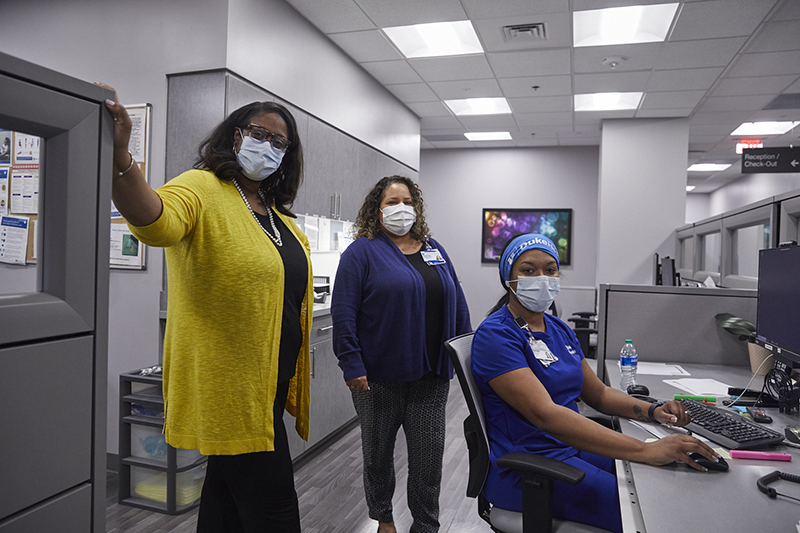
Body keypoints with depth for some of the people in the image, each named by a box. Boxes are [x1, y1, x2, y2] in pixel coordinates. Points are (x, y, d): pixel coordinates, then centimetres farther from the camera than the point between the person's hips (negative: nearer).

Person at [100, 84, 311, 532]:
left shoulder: (279, 214, 14)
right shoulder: (203, 189, -9)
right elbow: (156, 222, -32)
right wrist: (120, 157, -50)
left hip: (273, 377, 8)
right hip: (231, 381, -8)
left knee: (229, 487, 22)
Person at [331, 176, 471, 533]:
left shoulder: (435, 251, 11)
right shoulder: (362, 252, -4)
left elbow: (457, 306, 13)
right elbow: (344, 312, -11)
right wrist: (352, 365, -16)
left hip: (431, 375, 4)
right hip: (379, 375, -3)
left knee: (430, 452, 8)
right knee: (378, 451, 15)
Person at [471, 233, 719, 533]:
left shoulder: (559, 330, 11)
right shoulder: (495, 335, -17)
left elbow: (598, 393, 17)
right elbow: (545, 414, -28)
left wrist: (653, 411, -4)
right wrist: (646, 450, -33)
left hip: (572, 447, 8)